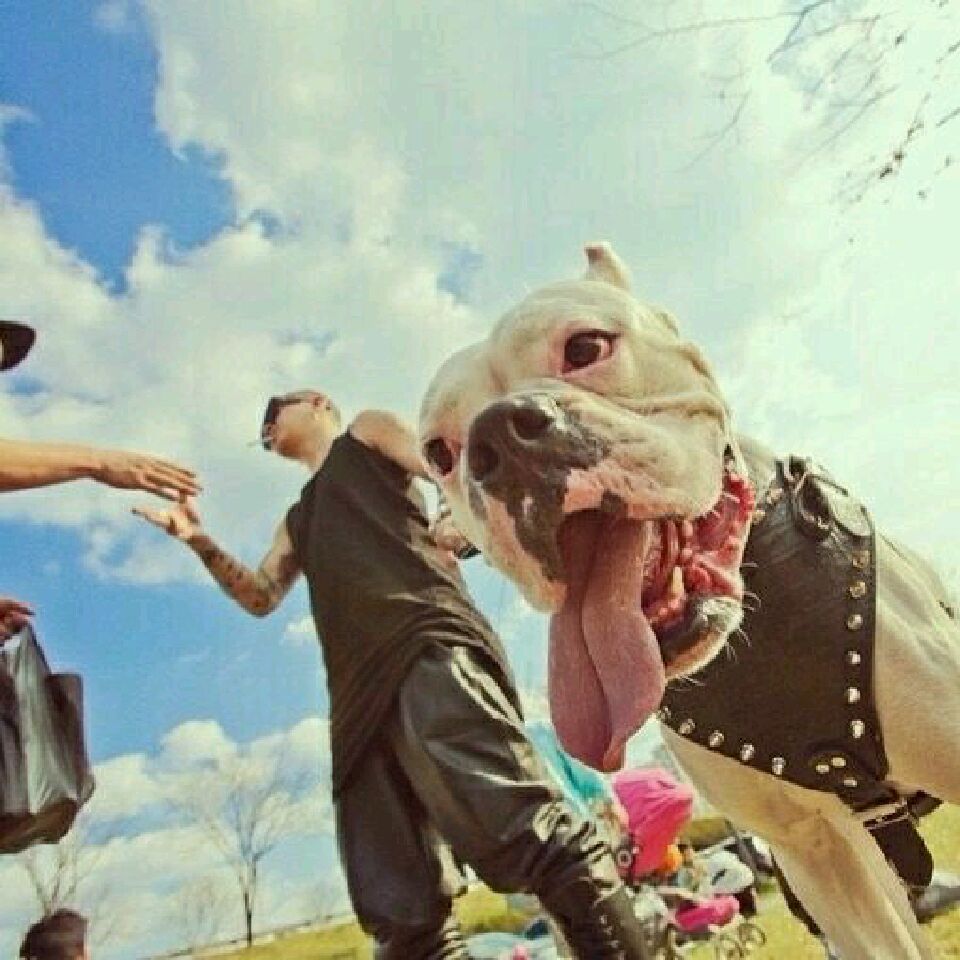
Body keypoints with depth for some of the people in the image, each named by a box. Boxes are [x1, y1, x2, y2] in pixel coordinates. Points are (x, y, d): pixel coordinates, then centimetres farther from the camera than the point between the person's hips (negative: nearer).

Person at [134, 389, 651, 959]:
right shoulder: (299, 520, 39)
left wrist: (452, 538, -4)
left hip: (426, 645, -7)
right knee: (402, 909, -2)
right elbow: (261, 597, 31)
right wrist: (199, 542, 22)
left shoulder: (367, 432, 22)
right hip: (362, 688, 7)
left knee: (525, 831, -25)